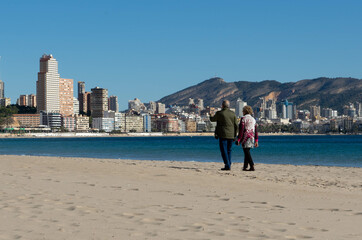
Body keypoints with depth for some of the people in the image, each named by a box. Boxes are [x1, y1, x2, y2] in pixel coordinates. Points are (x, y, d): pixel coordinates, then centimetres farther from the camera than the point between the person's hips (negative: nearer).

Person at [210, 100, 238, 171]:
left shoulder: (219, 113, -6)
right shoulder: (233, 114, 6)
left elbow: (212, 119, 12)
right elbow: (236, 126, 6)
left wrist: (210, 117, 36)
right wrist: (235, 136, 12)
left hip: (223, 135, -4)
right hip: (231, 135, 5)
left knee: (224, 151, -2)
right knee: (229, 150, 14)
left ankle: (227, 165, -9)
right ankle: (229, 165, 14)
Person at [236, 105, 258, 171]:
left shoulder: (243, 119, -7)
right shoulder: (253, 119, 12)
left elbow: (241, 130, -12)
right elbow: (256, 131, 12)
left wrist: (238, 139, -9)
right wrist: (256, 141, 15)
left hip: (245, 138, -7)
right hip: (252, 138, 7)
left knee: (247, 152, -8)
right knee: (247, 152, 14)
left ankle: (252, 167, -17)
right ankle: (245, 167, 15)